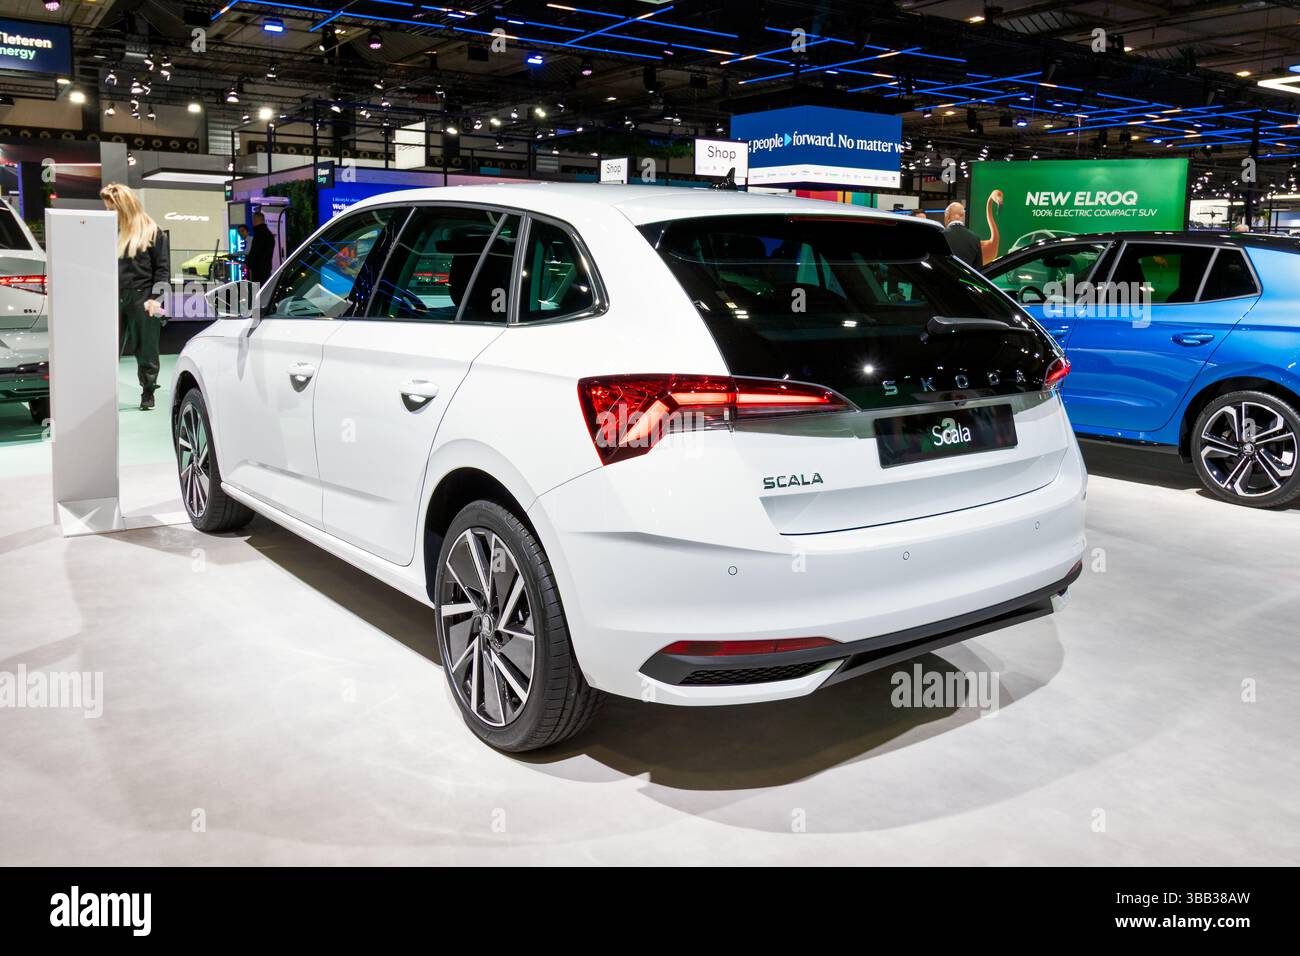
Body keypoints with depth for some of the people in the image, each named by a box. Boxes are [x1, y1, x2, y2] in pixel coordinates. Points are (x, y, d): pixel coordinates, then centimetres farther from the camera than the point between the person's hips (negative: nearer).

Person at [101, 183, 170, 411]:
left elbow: (163, 267, -3)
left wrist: (155, 298, -11)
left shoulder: (151, 232, -1)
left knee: (146, 349, 4)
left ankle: (148, 394, 16)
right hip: (115, 299, 4)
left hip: (142, 299, -4)